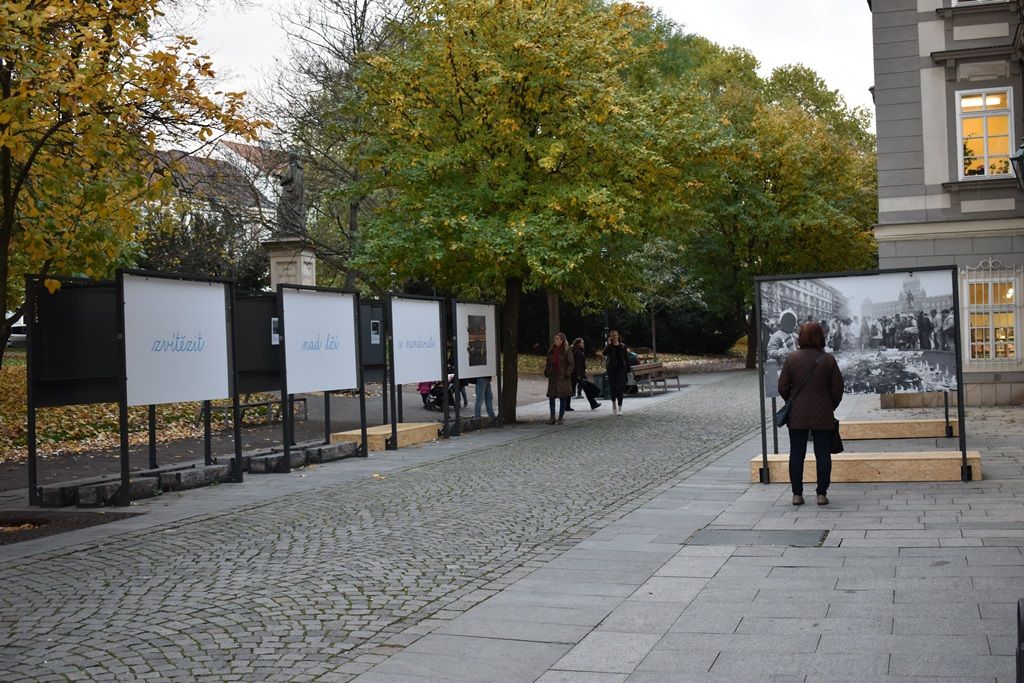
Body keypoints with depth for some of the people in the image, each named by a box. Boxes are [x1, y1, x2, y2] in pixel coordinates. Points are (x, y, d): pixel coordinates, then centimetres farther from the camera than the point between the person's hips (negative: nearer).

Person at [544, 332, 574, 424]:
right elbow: (548, 362, 18)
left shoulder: (566, 351, -4)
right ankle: (552, 417, 6)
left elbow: (570, 364, -5)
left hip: (562, 377, -5)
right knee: (551, 396, 1)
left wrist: (567, 374, -13)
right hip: (553, 376, 5)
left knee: (563, 398, 1)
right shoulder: (551, 350, 11)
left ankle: (561, 418, 7)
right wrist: (546, 371, 7)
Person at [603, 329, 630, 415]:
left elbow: (626, 358, 7)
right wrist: (609, 344, -17)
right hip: (611, 368, 1)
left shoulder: (622, 346, 5)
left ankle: (619, 408, -8)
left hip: (621, 368, -1)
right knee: (612, 387, 5)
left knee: (620, 387, -9)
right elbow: (604, 354, -18)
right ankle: (614, 402, 31)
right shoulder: (609, 346, 3)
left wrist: (628, 369, 2)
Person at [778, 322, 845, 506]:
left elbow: (783, 387, -1)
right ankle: (822, 494, 6)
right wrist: (831, 407, 14)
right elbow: (837, 388, -2)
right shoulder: (828, 360, -5)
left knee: (796, 455, 7)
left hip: (797, 416, 1)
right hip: (823, 416, -1)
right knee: (823, 455, 6)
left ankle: (797, 494, 8)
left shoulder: (791, 358, -4)